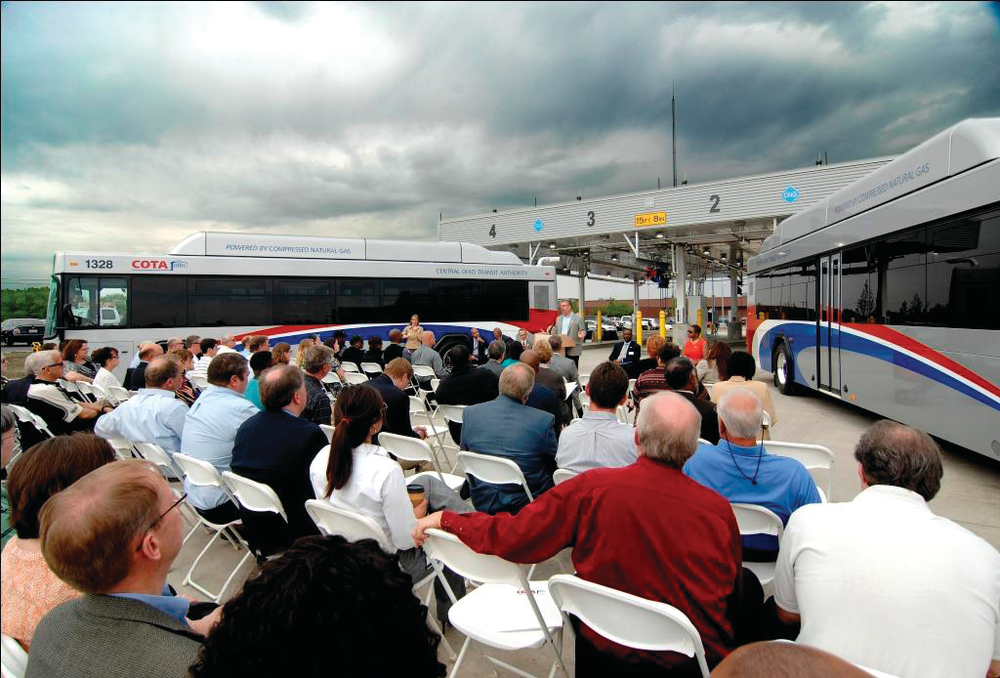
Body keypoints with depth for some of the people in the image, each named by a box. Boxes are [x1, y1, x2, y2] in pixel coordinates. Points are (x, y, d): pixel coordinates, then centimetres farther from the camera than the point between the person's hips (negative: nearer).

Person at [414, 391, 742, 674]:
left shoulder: (592, 489, -22)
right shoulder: (719, 510, -17)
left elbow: (510, 537, -17)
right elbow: (734, 600, -2)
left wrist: (443, 519, -3)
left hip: (604, 656, 0)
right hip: (699, 658, 1)